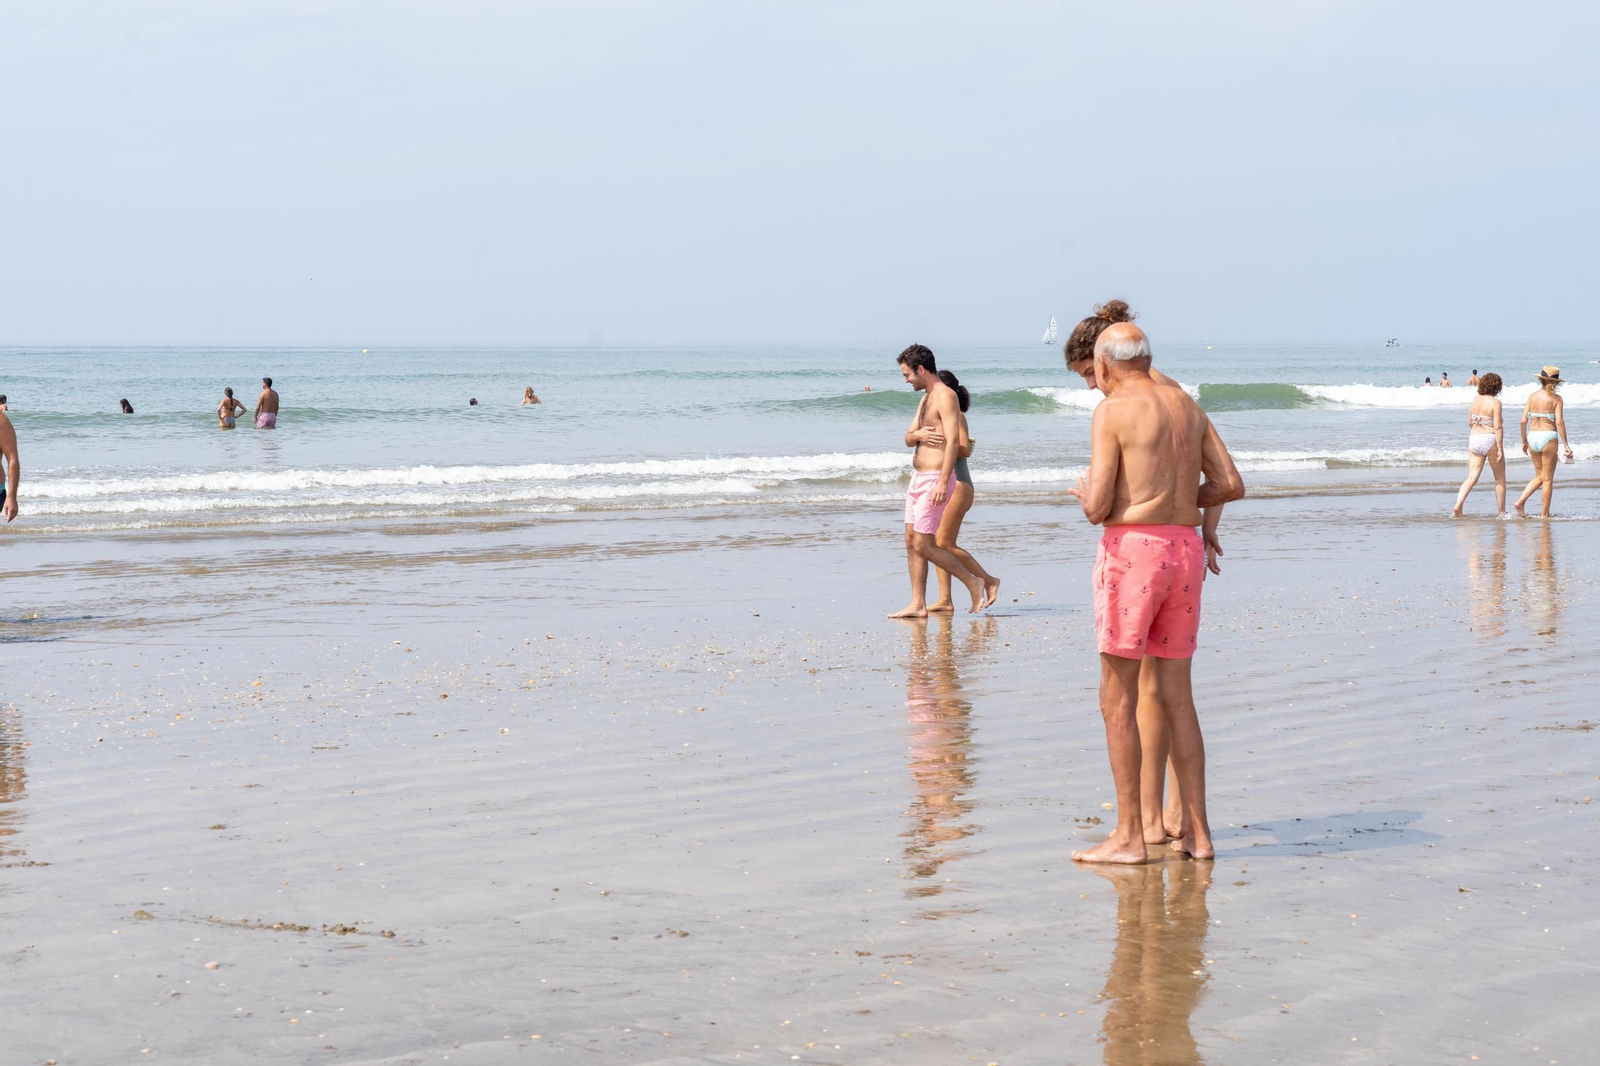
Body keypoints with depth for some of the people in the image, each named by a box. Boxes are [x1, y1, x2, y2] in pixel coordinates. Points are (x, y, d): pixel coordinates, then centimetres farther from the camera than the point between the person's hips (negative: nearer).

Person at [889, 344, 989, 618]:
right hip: (918, 477, 10)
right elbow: (908, 439, 18)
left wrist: (943, 482, -28)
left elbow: (952, 441, -21)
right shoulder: (926, 398, 18)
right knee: (911, 542, 7)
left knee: (923, 544, -9)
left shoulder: (945, 396, -13)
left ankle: (973, 582, 4)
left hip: (934, 478, -10)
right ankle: (918, 605, 9)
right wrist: (919, 434, -8)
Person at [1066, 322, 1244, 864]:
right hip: (1184, 551, 7)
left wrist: (1085, 492, 12)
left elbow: (1097, 509, -11)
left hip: (1132, 550, -7)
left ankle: (1128, 836, 0)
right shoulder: (1187, 406, 14)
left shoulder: (1113, 411, -7)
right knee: (1177, 698, 12)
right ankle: (1196, 833, 12)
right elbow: (1231, 485, 13)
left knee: (1117, 700, 0)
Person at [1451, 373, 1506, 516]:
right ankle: (1501, 512, 16)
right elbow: (1497, 427, -17)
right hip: (1491, 440, -5)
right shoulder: (1495, 402, -12)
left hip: (1474, 440, 5)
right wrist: (1500, 449, -16)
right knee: (1500, 478, 11)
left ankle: (1458, 507, -17)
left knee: (1472, 478, 2)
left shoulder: (1475, 400, 6)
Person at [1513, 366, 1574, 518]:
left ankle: (1520, 502, 1)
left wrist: (1524, 441, 14)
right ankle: (1544, 514, 8)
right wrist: (1566, 445, -9)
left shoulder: (1532, 397, 4)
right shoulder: (1556, 399, -6)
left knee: (1539, 477, 18)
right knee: (1548, 479, 6)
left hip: (1533, 437, 4)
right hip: (1548, 437, -4)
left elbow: (1523, 421, 2)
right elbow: (1559, 422, -13)